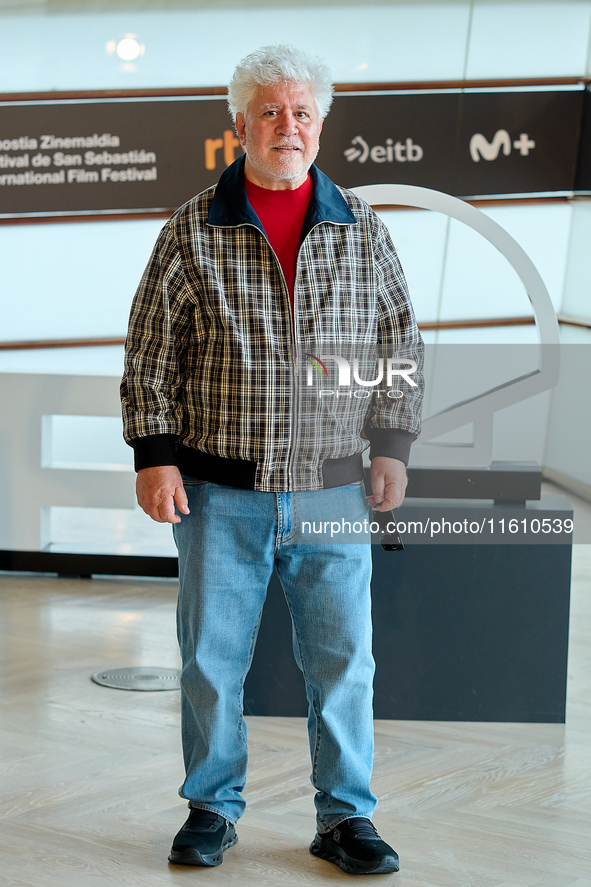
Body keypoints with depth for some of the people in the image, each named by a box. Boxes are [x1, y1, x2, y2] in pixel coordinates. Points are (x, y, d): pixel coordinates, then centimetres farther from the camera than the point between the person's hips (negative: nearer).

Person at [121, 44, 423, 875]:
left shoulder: (362, 229, 6)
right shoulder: (193, 230, 1)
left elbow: (400, 340, 12)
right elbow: (150, 353, 2)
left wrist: (393, 446, 6)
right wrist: (154, 455, -5)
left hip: (332, 492, 1)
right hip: (220, 493, -1)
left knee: (343, 658, 4)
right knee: (212, 657, 6)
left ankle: (345, 816, 18)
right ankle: (213, 807, 23)